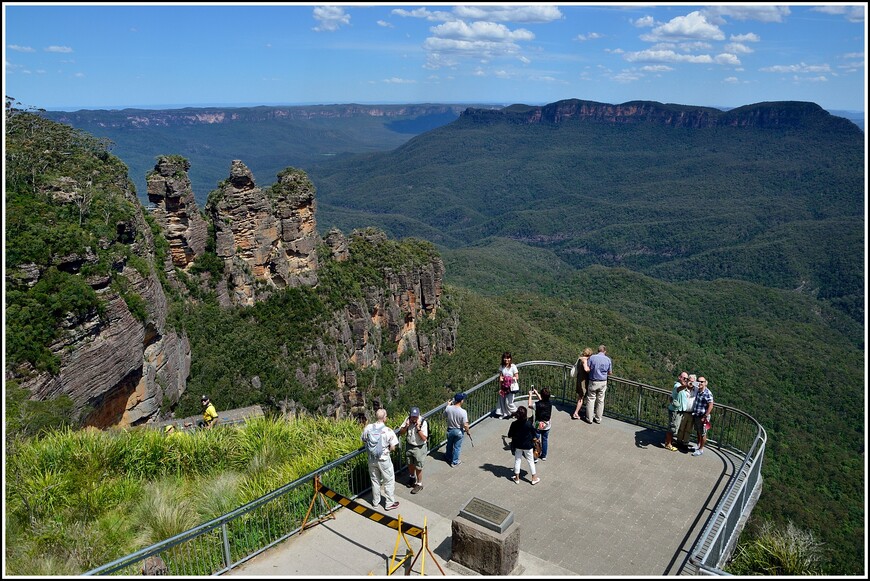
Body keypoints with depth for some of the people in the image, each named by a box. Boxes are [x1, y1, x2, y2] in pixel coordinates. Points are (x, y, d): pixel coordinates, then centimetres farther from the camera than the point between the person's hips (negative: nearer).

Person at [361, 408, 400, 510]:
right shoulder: (388, 431, -22)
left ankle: (375, 501, 35)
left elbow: (364, 441, 5)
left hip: (372, 459, 4)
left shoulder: (368, 428, -10)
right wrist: (387, 450, 3)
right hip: (384, 460, -4)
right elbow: (393, 447, -17)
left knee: (375, 481, 21)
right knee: (389, 482, 14)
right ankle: (389, 503, 22)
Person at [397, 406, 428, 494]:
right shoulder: (407, 419, -12)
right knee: (410, 464, 24)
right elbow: (400, 432, -5)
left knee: (418, 468, 7)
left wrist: (418, 428, -34)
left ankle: (419, 484, 28)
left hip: (419, 448, -5)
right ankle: (412, 477, 51)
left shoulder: (423, 423, -24)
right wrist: (406, 426, -23)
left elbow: (424, 438, -26)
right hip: (409, 446, 5)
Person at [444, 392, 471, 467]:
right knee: (457, 447, 17)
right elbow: (465, 425, -23)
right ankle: (454, 462, 32)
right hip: (459, 431, -3)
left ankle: (449, 457, 50)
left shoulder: (448, 408, -19)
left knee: (449, 445, 27)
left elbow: (444, 416, 2)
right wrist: (468, 431, -3)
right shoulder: (463, 412, -28)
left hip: (450, 430, 3)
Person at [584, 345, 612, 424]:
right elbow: (610, 373, 4)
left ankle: (589, 419, 12)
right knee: (600, 401, 12)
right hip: (603, 382, 2)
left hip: (593, 382, -2)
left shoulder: (592, 357, -10)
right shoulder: (608, 359, -3)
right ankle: (598, 419, 19)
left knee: (590, 400, 8)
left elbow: (587, 369, -11)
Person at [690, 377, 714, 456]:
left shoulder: (708, 393, -18)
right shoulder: (697, 391, 4)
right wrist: (693, 414, 13)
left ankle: (701, 449, 18)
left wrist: (705, 417, -19)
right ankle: (698, 445, 37)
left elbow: (710, 406, -19)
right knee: (698, 432, 21)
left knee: (703, 434, 6)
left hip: (703, 417, -7)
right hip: (696, 416, 7)